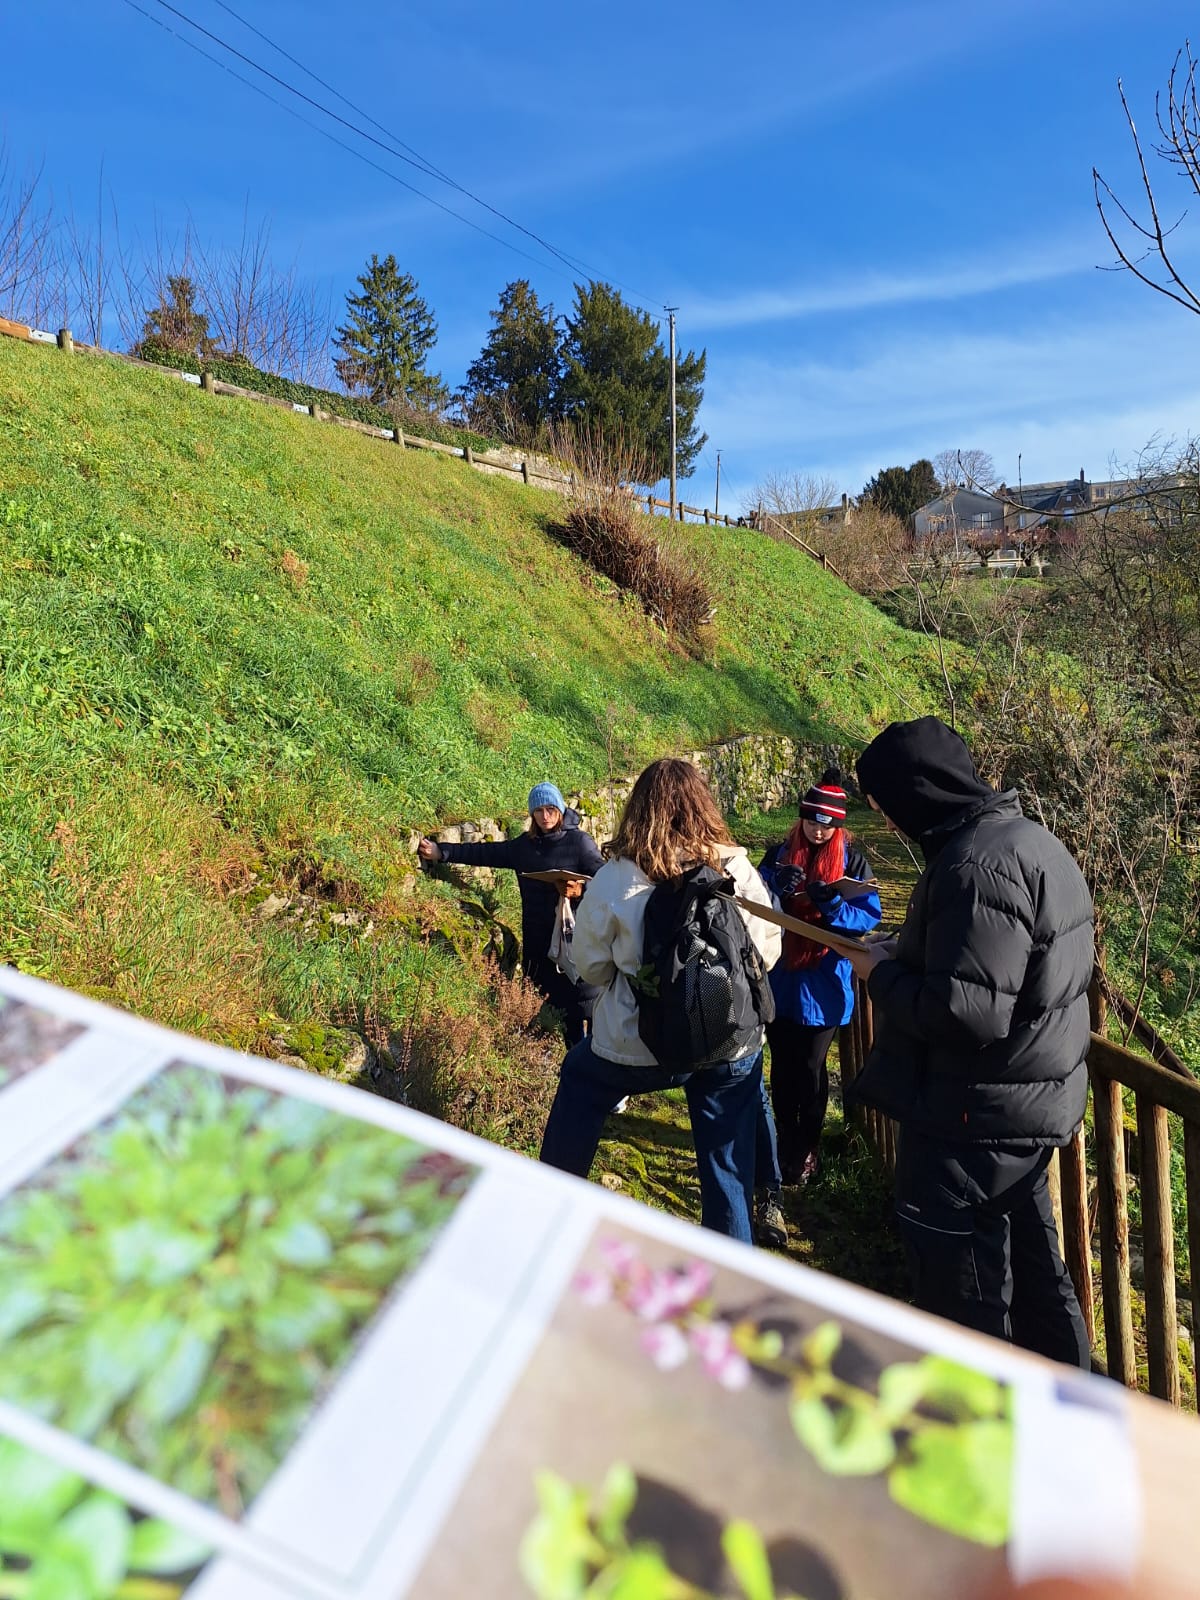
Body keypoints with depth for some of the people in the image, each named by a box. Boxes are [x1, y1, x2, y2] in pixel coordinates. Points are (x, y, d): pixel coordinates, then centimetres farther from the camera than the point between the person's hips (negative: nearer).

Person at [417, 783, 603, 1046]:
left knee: (585, 1003, -5)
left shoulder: (580, 841, -5)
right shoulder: (524, 844, 11)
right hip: (538, 939, 6)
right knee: (558, 1003, 13)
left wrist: (580, 889, -29)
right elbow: (485, 852, 9)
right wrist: (441, 852, 3)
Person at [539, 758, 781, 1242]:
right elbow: (767, 953, 1)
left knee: (579, 1080, 28)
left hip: (637, 1046, -1)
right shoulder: (738, 870, -10)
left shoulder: (616, 878, -15)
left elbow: (590, 965, -3)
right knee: (727, 1164, 19)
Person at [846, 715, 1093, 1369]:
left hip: (976, 1118, -10)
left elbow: (968, 1014, -32)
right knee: (1029, 1263, 26)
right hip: (1033, 1105, 10)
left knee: (959, 1295, 9)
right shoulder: (1026, 837, 7)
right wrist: (904, 953, 6)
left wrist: (882, 974, -16)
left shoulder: (977, 864, -27)